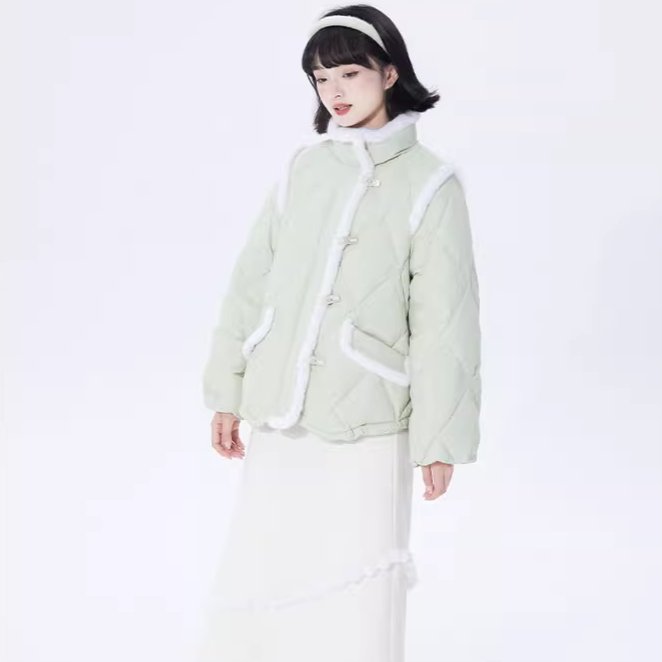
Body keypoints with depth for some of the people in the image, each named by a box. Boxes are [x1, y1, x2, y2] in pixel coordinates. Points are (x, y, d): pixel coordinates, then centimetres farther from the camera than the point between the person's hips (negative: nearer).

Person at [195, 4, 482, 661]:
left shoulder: (429, 184, -5)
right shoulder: (302, 167, 6)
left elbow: (444, 323, -6)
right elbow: (251, 283, 10)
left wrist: (440, 437, -7)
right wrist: (227, 391, 9)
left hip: (366, 429, -4)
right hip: (277, 419, 4)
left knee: (357, 605, 1)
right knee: (252, 579, 11)